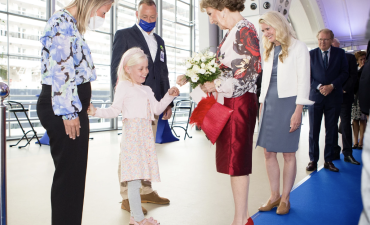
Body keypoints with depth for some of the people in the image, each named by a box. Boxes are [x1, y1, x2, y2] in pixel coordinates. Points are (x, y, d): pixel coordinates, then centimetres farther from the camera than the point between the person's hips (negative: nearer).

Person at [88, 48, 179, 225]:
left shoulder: (147, 90, 22)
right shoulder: (124, 87, -1)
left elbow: (157, 109, 23)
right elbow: (114, 110, -6)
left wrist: (169, 96, 16)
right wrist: (96, 111, -20)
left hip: (146, 134, 7)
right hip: (132, 133, -7)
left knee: (139, 174, 9)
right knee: (134, 175, -8)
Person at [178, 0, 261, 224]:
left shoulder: (245, 29, -10)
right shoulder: (233, 32, 17)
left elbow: (252, 69, -18)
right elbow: (223, 67, 17)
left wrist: (216, 86, -15)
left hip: (240, 101, -9)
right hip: (232, 101, 9)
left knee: (237, 160, -3)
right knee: (236, 159, 12)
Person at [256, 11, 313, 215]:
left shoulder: (298, 47, -1)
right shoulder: (269, 51, 17)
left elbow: (304, 81, -7)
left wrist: (297, 111, -13)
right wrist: (261, 104, 10)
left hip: (288, 103, -6)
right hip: (269, 103, 6)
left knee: (288, 153, 1)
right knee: (268, 152, 4)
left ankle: (285, 198, 13)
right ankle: (274, 196, 17)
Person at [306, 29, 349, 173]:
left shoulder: (340, 53, 8)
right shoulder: (311, 54, 7)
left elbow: (344, 73, 3)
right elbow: (308, 75, 3)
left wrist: (332, 86, -11)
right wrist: (319, 86, -11)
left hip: (334, 96, 1)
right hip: (315, 96, 0)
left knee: (331, 130, 5)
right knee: (313, 130, 0)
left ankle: (328, 161, 15)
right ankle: (313, 160, 9)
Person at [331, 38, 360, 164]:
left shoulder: (349, 57, 7)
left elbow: (353, 76, 0)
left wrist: (344, 89, -12)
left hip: (344, 96, -1)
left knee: (346, 124, 0)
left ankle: (347, 154, 8)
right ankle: (334, 153, 11)